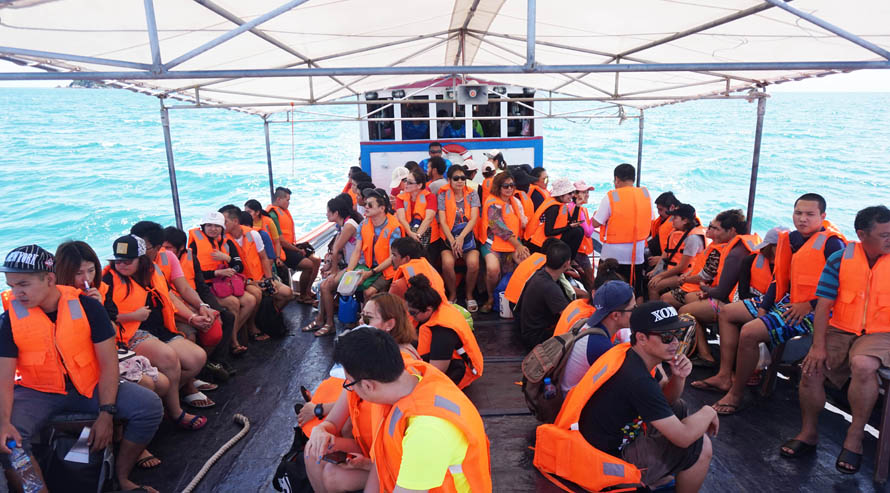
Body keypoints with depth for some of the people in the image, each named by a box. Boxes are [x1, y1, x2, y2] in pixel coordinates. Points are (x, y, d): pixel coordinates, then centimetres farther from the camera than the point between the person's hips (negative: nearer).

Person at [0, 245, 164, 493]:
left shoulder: (87, 306, -11)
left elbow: (109, 362, -10)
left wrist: (106, 413, -18)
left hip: (90, 387, 0)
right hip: (38, 393, 1)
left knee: (150, 406, -20)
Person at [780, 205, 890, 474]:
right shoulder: (840, 259, 0)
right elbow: (824, 304, -3)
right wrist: (818, 346, -11)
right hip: (839, 331, 2)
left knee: (863, 366, -33)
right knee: (812, 369, -20)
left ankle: (854, 437, -14)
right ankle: (808, 433, 4)